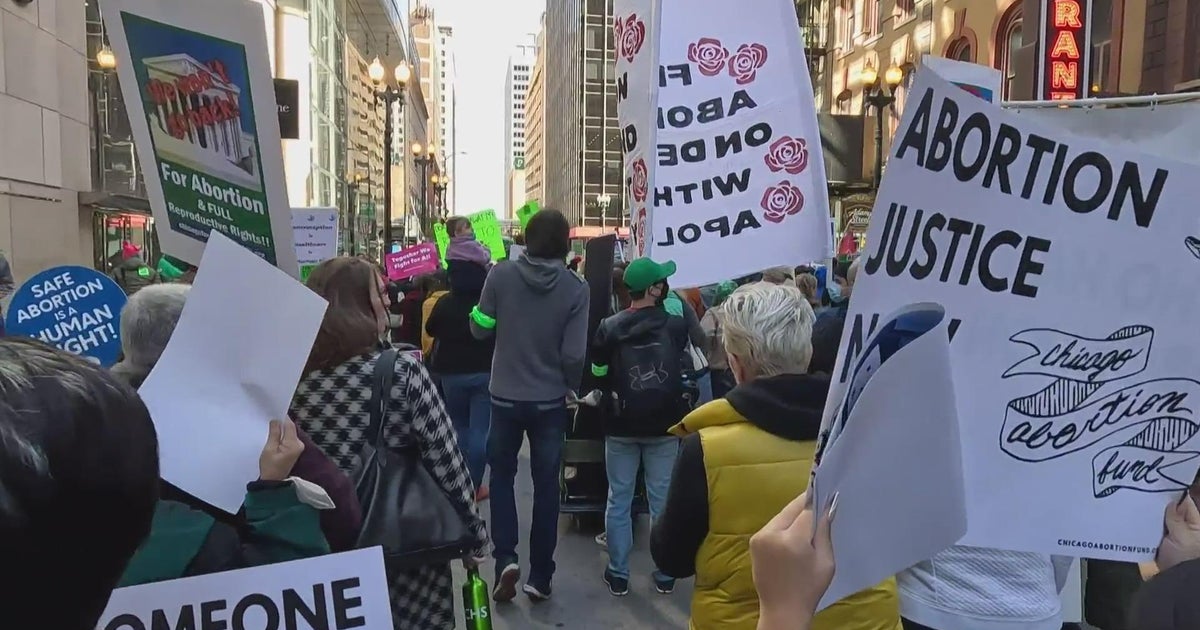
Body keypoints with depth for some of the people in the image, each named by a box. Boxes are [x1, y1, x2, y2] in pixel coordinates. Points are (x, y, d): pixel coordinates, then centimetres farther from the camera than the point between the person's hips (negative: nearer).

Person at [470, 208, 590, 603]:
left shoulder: (501, 275, -9)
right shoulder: (576, 288, -10)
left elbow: (480, 330, -2)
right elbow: (574, 354, -12)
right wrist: (573, 387, 7)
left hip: (505, 396, 0)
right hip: (550, 400, 0)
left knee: (502, 476, 19)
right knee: (546, 485, 11)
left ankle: (506, 558, 4)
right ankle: (540, 577, 18)